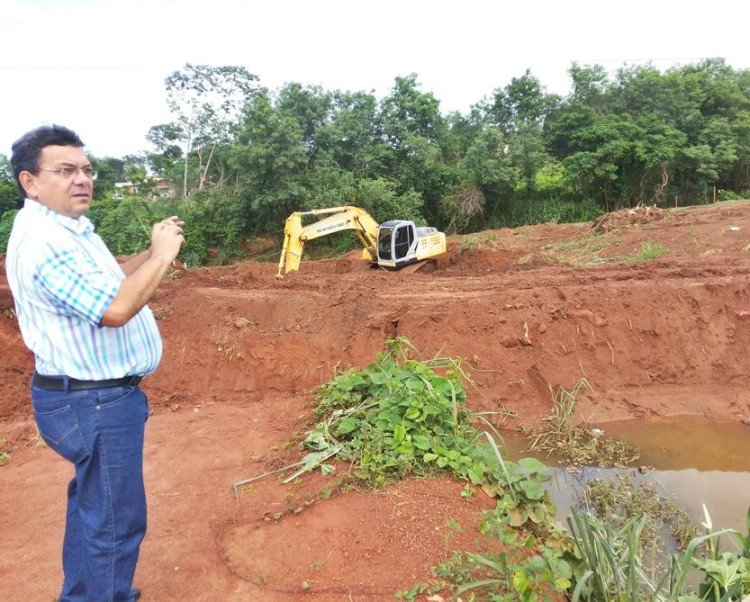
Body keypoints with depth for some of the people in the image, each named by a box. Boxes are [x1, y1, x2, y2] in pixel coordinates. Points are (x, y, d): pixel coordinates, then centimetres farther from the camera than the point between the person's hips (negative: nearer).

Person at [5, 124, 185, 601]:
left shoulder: (67, 228, 10)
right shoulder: (44, 240, -23)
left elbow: (107, 281, 21)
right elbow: (114, 308, -32)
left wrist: (154, 254, 6)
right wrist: (162, 256, -20)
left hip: (91, 396, 11)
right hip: (94, 403, -11)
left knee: (94, 507, 25)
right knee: (114, 517, 2)